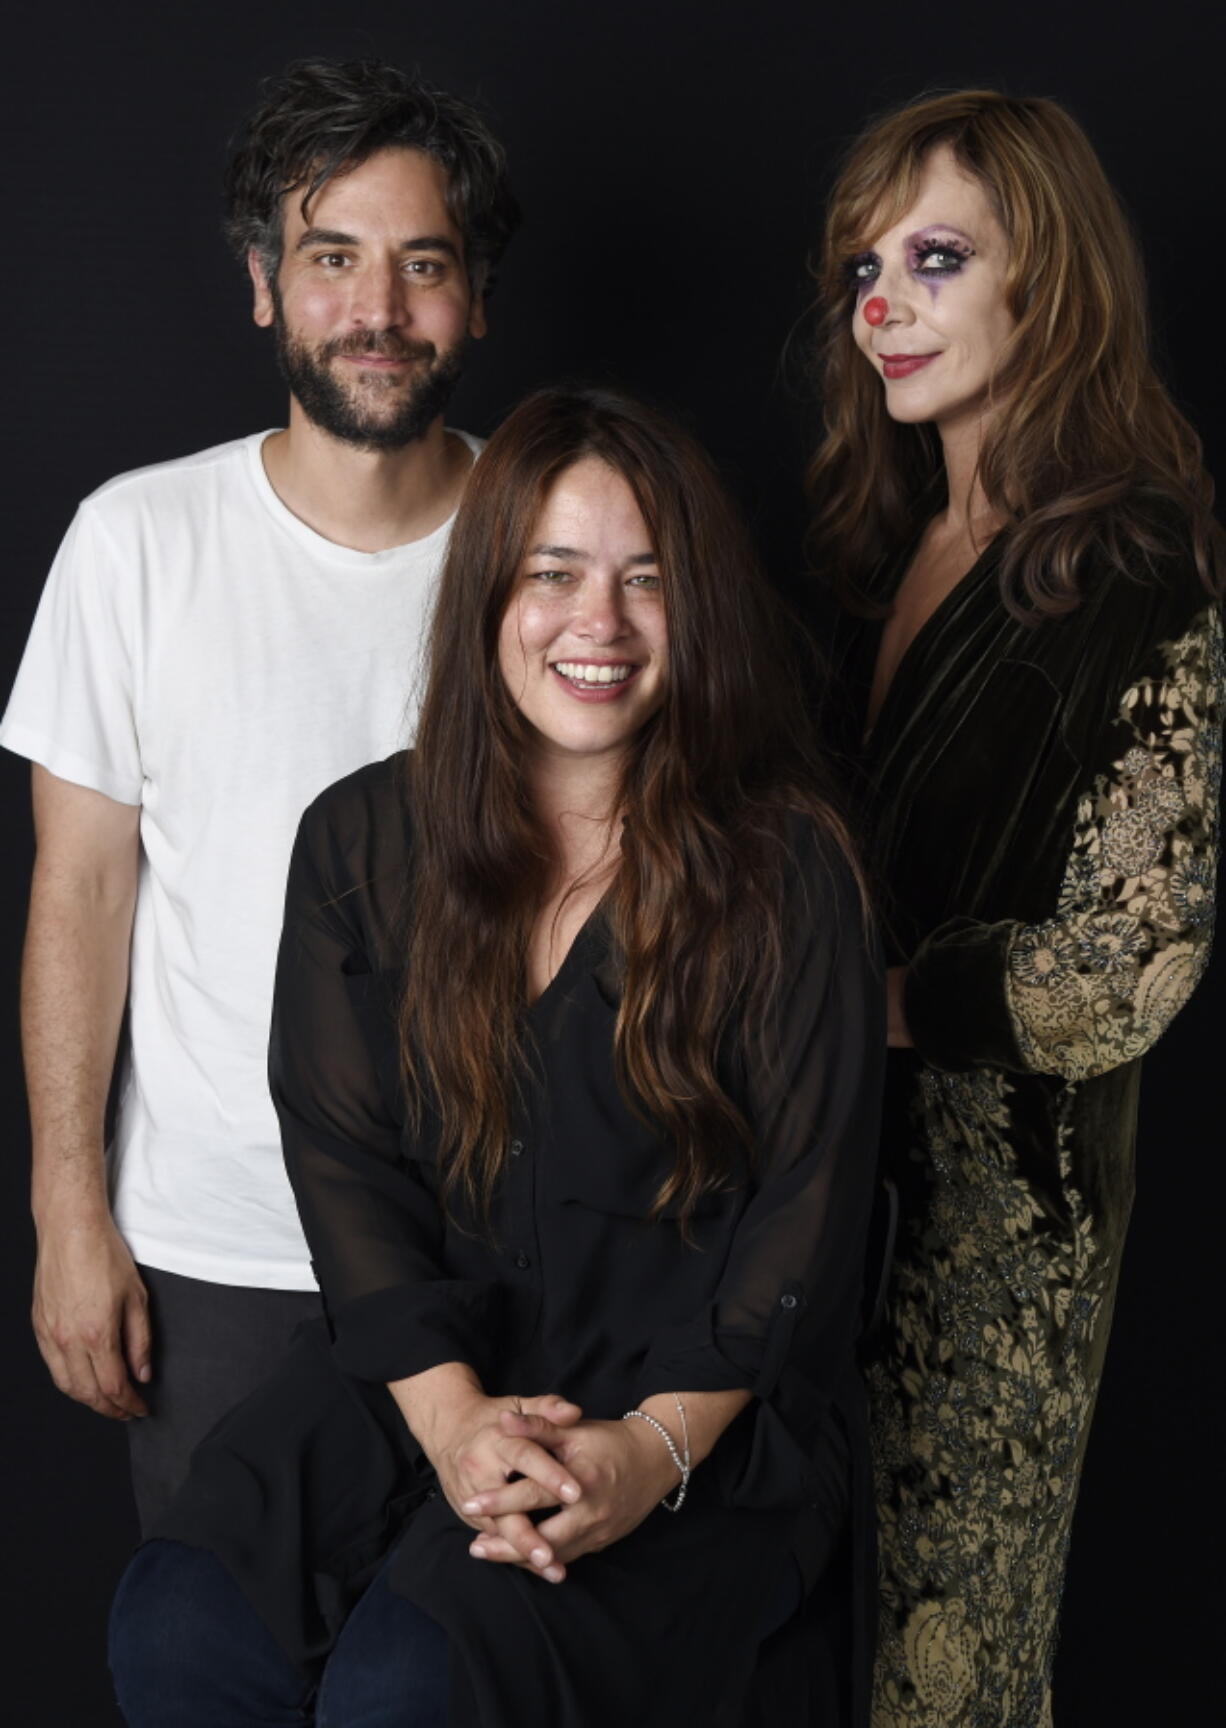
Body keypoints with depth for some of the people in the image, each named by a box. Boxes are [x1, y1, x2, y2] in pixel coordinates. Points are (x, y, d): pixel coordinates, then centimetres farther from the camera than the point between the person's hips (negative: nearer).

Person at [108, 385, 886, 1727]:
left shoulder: (787, 873, -3)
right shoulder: (360, 843, 5)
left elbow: (807, 1205, -5)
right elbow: (341, 1156, 1)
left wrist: (655, 1446, -17)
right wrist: (450, 1414, -13)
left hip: (704, 1411, -3)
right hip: (425, 1369, 4)